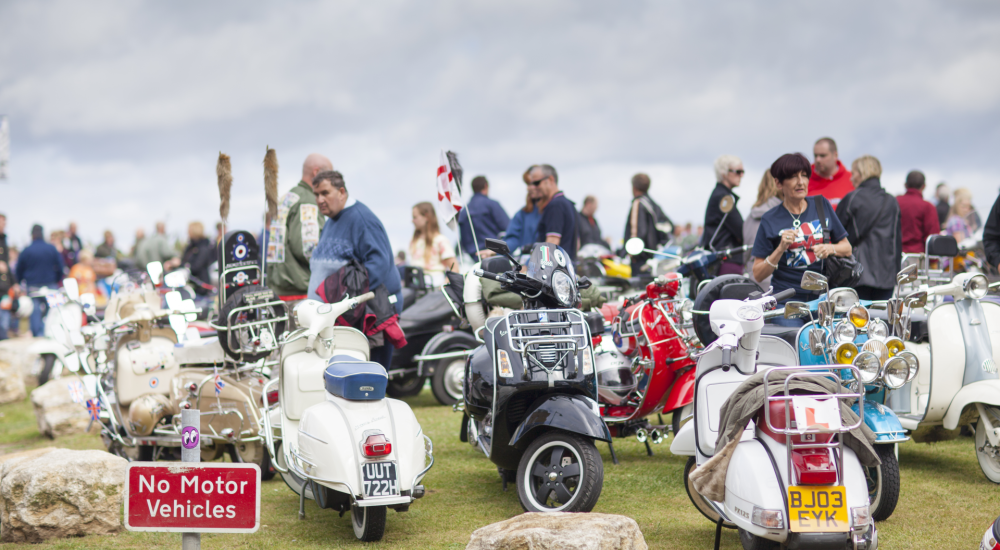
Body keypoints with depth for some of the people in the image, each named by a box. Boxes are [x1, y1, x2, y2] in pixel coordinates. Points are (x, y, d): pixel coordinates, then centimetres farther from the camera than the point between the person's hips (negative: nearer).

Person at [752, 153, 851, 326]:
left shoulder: (822, 205, 12)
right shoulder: (770, 220, 3)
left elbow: (847, 248, 19)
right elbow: (758, 275, 1)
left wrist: (830, 248, -2)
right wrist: (780, 249, -13)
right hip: (788, 298, -3)